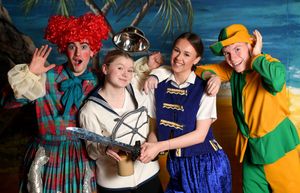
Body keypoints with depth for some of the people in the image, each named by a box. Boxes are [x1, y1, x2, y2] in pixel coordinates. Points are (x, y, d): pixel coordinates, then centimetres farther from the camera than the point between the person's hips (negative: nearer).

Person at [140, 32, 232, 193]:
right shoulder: (159, 86, -1)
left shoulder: (204, 89, -12)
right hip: (176, 164, 3)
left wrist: (160, 146, -22)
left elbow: (200, 134, -15)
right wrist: (149, 146, -20)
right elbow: (155, 126, 1)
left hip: (206, 164, -3)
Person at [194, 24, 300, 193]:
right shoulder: (232, 69, 1)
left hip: (277, 143, -6)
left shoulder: (270, 65, -18)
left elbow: (277, 80, -42)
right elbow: (201, 69, 4)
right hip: (249, 146, 6)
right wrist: (212, 76, -18)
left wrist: (256, 56, -25)